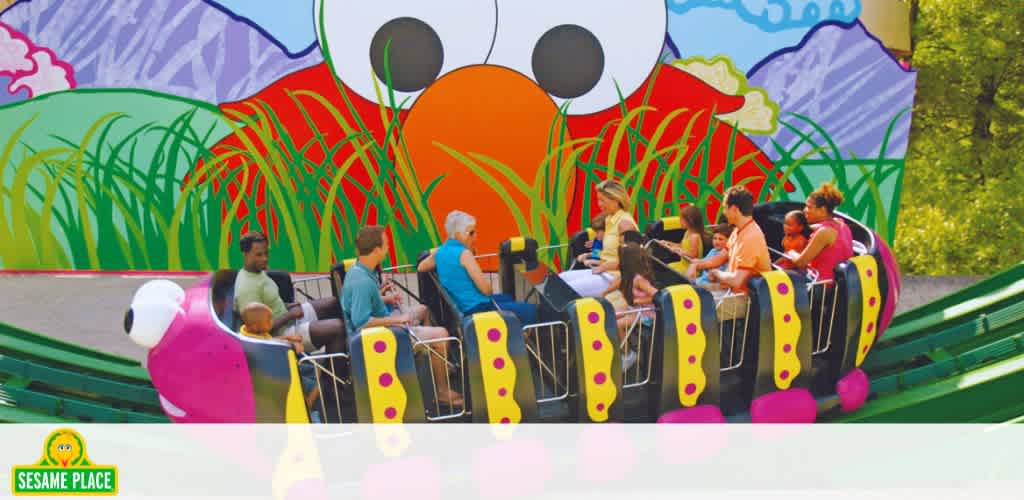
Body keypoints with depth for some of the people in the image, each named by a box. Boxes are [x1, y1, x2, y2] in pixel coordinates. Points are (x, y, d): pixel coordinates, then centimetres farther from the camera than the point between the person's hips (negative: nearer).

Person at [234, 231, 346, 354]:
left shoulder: (258, 272, 5)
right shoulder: (246, 288, -25)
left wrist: (287, 306, 4)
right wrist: (290, 315, -18)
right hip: (282, 334, -10)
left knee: (334, 304, 11)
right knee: (338, 327, -20)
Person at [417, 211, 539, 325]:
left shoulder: (440, 252, 4)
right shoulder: (464, 253, -20)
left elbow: (420, 268, 26)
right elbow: (486, 289, -22)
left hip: (462, 308, 9)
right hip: (477, 309, -9)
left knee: (506, 298, 34)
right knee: (531, 310, -4)